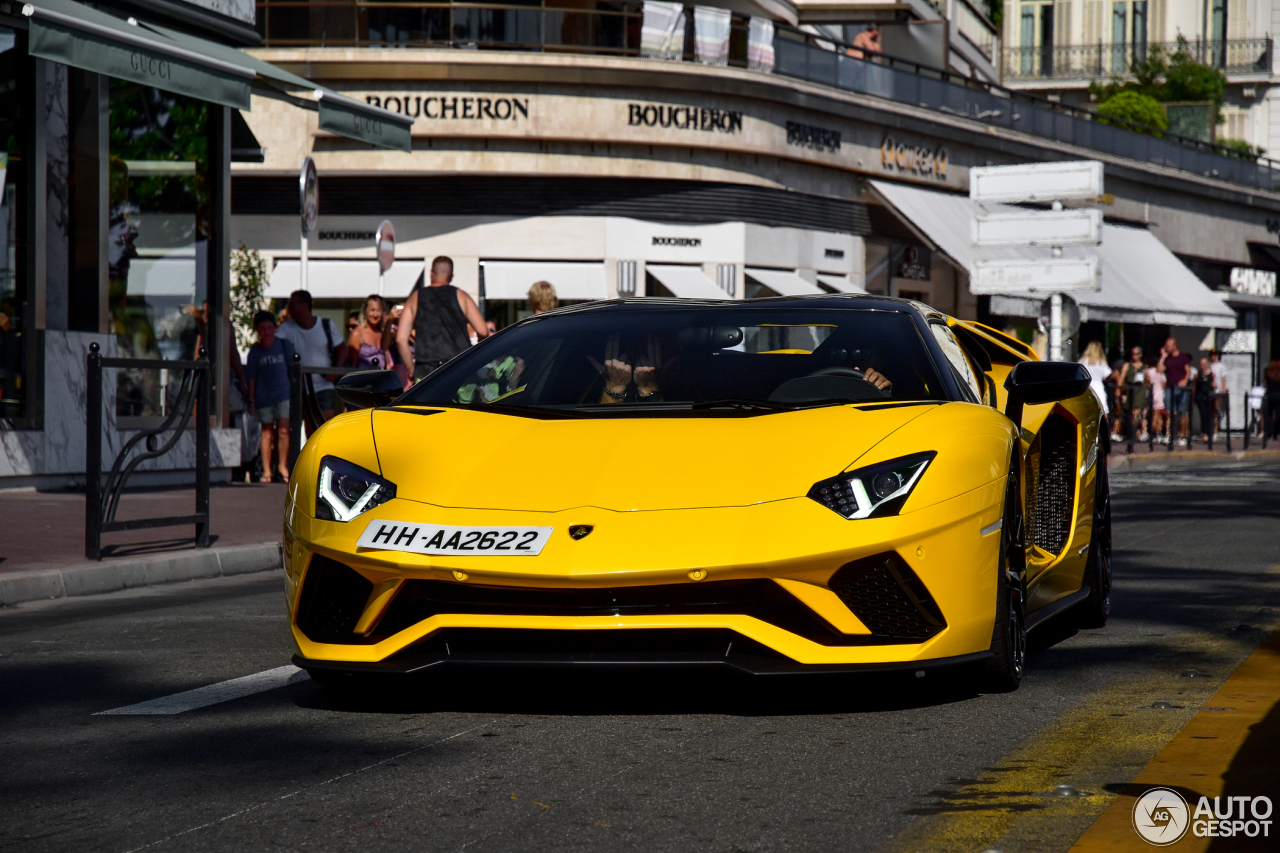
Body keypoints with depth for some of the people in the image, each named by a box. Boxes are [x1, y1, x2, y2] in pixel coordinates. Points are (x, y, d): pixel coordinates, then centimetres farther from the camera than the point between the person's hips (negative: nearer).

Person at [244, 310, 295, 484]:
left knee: (283, 430, -8)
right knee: (267, 432, 4)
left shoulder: (284, 346, 4)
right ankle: (266, 470, 8)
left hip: (283, 393, 0)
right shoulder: (255, 351, 4)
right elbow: (251, 377, 5)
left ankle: (283, 465, 6)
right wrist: (251, 400, 2)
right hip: (263, 396, 0)